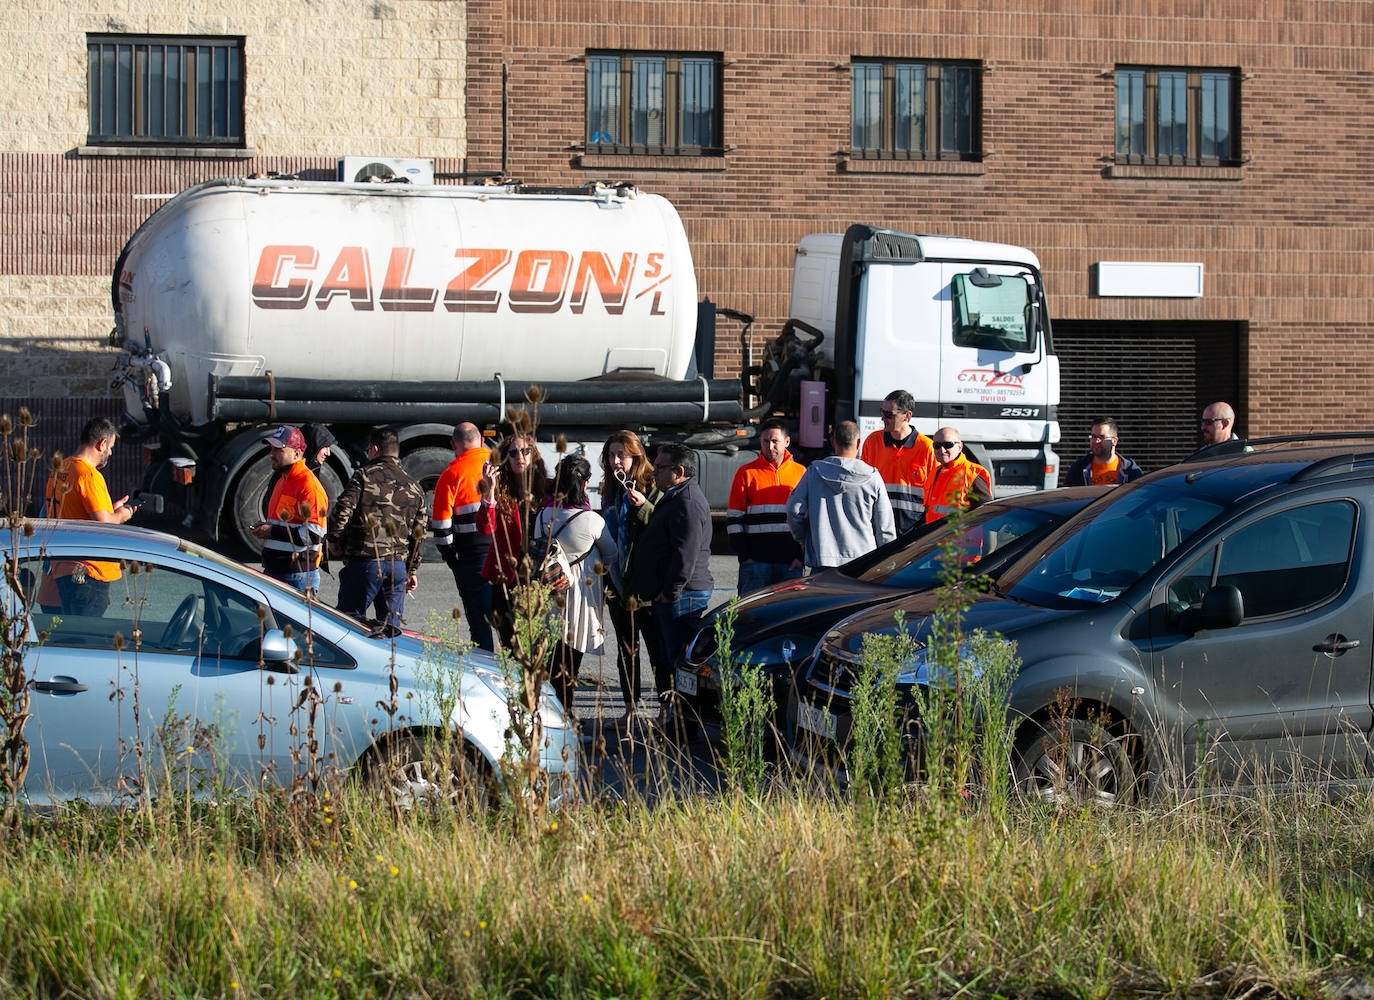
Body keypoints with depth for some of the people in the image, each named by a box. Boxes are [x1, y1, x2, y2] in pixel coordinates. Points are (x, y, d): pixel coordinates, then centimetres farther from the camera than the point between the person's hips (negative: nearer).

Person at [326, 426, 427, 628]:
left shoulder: (364, 476, -3)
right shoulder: (414, 488, 15)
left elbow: (342, 511, -12)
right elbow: (419, 534, 17)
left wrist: (334, 540, 5)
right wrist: (412, 570, 23)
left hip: (364, 562, -5)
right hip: (398, 565, 5)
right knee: (390, 625, 8)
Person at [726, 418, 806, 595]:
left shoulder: (800, 473, 9)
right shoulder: (746, 473, 5)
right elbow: (733, 519, 4)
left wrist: (802, 556, 2)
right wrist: (744, 556, -5)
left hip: (791, 562, 1)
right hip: (755, 560, -1)